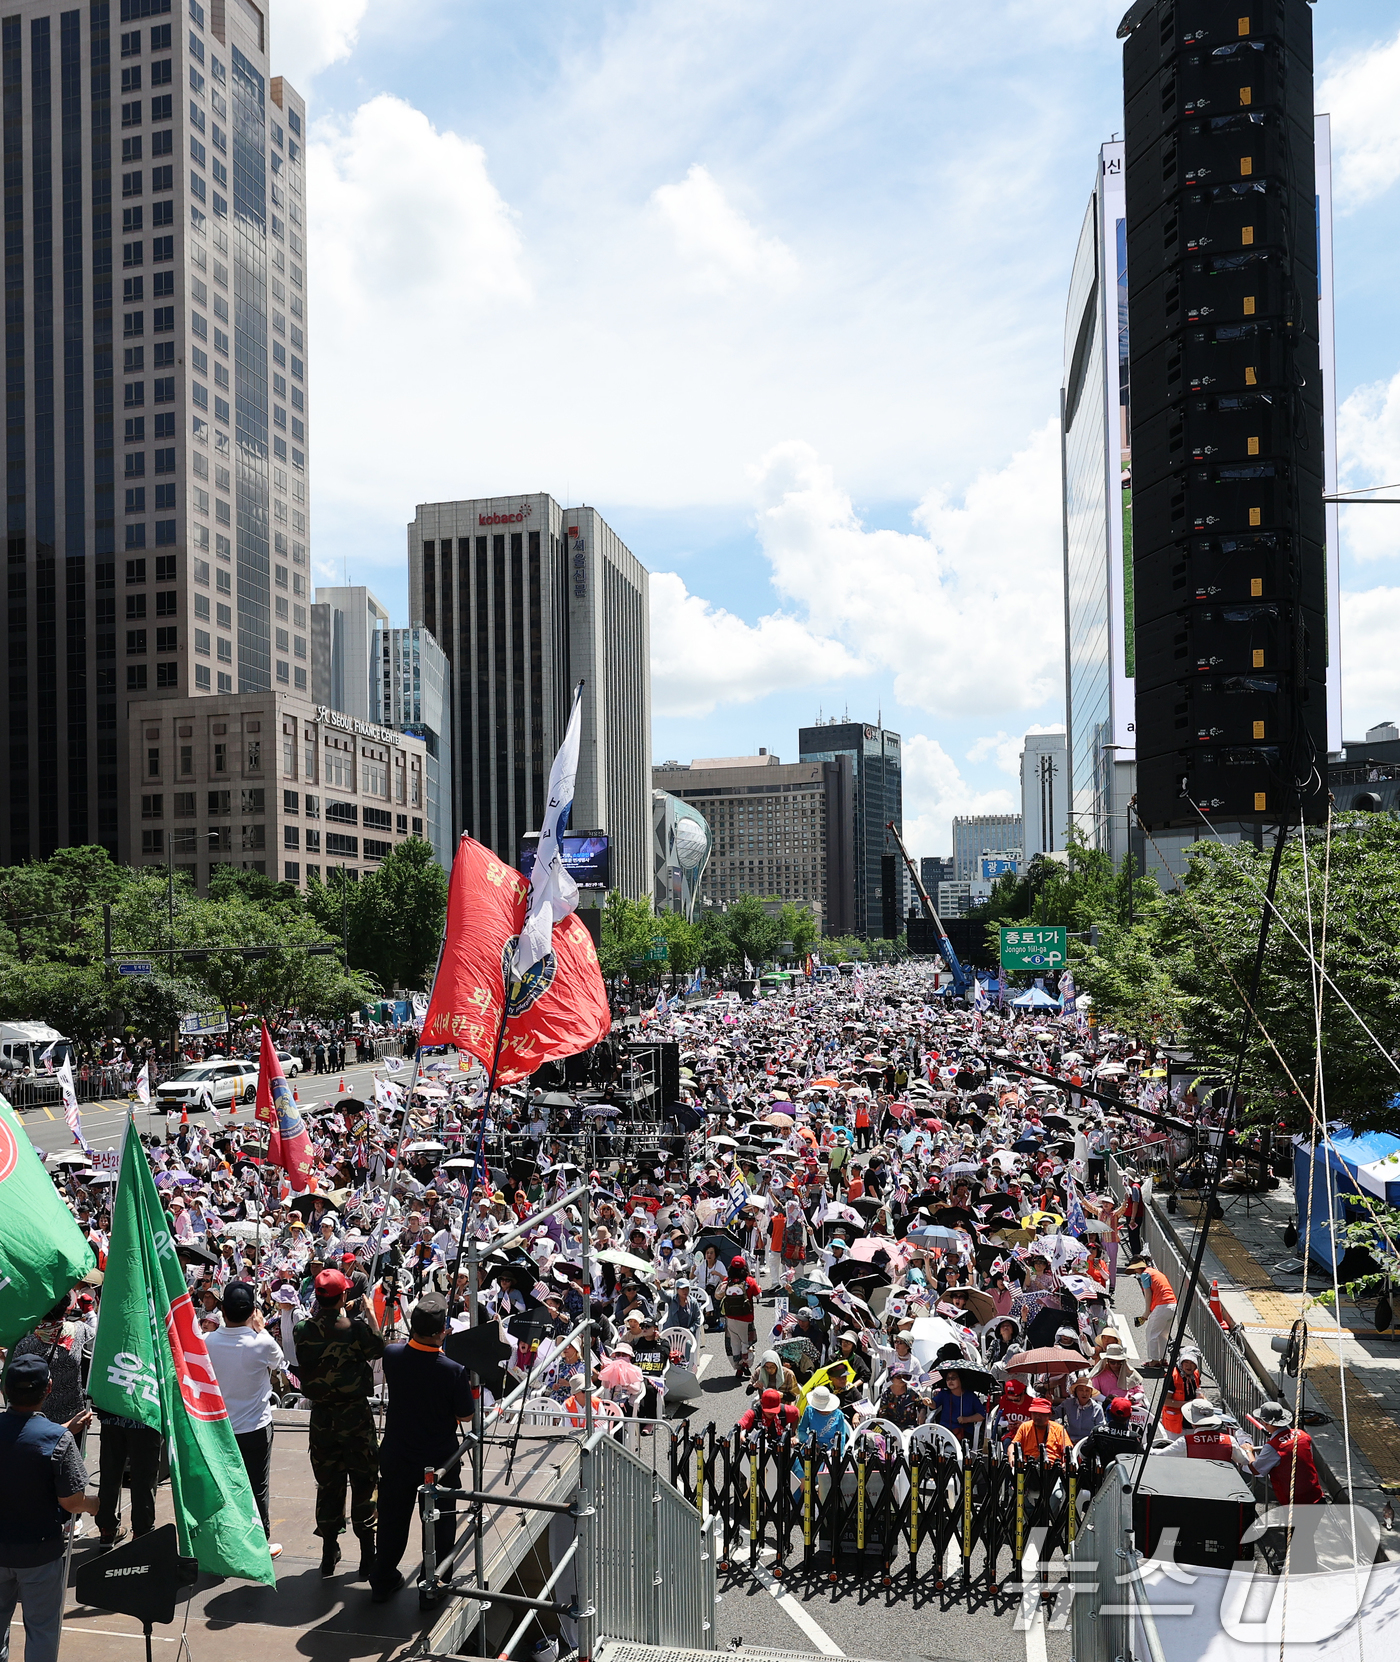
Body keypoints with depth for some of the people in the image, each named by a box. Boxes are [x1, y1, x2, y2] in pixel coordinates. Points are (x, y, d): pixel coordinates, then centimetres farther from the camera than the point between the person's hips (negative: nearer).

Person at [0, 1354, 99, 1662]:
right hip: (41, 1552, -4)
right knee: (42, 1627, 13)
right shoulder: (58, 1440, -25)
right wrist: (93, 1504, 0)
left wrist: (67, 1429, 18)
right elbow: (71, 1502, -21)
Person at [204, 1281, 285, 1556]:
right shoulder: (262, 1343, -21)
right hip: (255, 1428, -3)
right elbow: (277, 1361, 1)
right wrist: (261, 1329, 4)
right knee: (257, 1488, 11)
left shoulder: (208, 1342, -12)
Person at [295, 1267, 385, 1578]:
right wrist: (369, 1313, 8)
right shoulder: (355, 1327, -17)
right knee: (363, 1482, 8)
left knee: (327, 1483, 15)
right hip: (355, 1413, -3)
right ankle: (368, 1556, 14)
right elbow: (377, 1348, 0)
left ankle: (329, 1553, 24)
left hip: (321, 1415, 3)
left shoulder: (305, 1330, -8)